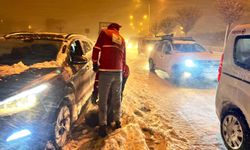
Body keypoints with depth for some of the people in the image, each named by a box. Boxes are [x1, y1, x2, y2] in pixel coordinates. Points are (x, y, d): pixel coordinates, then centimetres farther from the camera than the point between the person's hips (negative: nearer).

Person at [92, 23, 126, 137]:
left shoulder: (104, 33, 7)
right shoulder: (122, 39, 19)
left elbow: (96, 49, -2)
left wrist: (95, 63, 7)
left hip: (105, 71, -4)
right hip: (118, 72, 4)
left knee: (103, 100, 0)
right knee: (116, 98, 17)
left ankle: (103, 126, -1)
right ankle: (117, 122, 25)